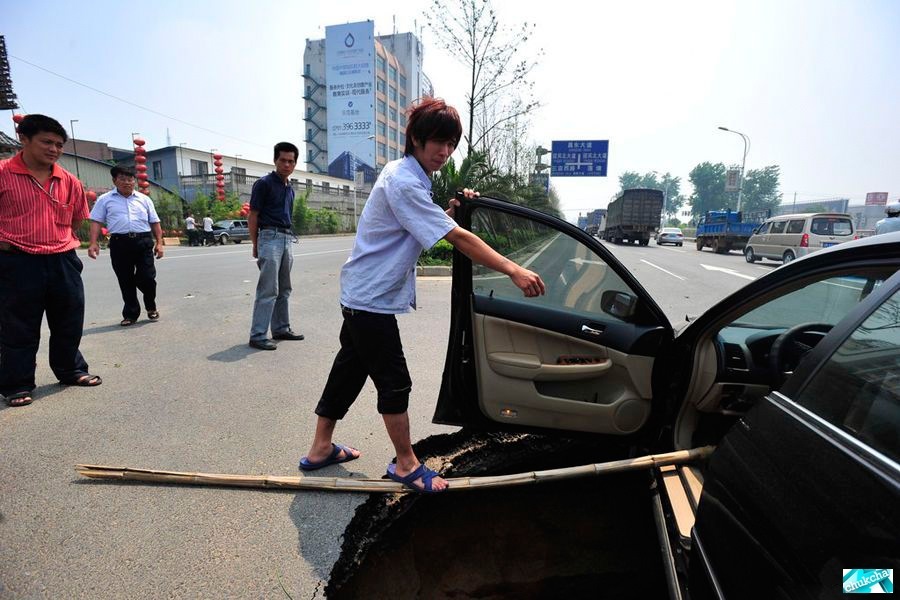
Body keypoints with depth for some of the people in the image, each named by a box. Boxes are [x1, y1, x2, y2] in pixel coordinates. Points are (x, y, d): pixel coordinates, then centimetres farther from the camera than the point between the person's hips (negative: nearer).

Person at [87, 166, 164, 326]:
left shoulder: (144, 199, 13)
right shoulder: (105, 200, 10)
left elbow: (155, 222, 12)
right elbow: (96, 221, 5)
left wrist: (159, 243, 3)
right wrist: (93, 243, -6)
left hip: (143, 242, 0)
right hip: (120, 243, 0)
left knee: (147, 277, -4)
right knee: (125, 281, 5)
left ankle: (151, 307, 22)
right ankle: (130, 314, 16)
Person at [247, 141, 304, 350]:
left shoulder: (290, 189, 16)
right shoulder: (264, 184, -6)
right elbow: (253, 217, -7)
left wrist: (289, 239, 17)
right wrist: (256, 245, -7)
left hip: (286, 239, 8)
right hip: (270, 237, -8)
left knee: (284, 289, 12)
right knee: (268, 290, -11)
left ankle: (281, 328, 22)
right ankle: (257, 335, -6)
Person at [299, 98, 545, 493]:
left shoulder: (409, 176, 12)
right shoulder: (404, 182, -21)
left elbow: (432, 226, 18)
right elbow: (457, 238, -28)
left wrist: (451, 210, -1)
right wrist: (514, 271, -29)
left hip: (362, 294, 10)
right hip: (372, 298, -10)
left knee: (350, 369, 17)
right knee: (394, 381, -1)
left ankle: (320, 449, 32)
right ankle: (406, 465, 16)